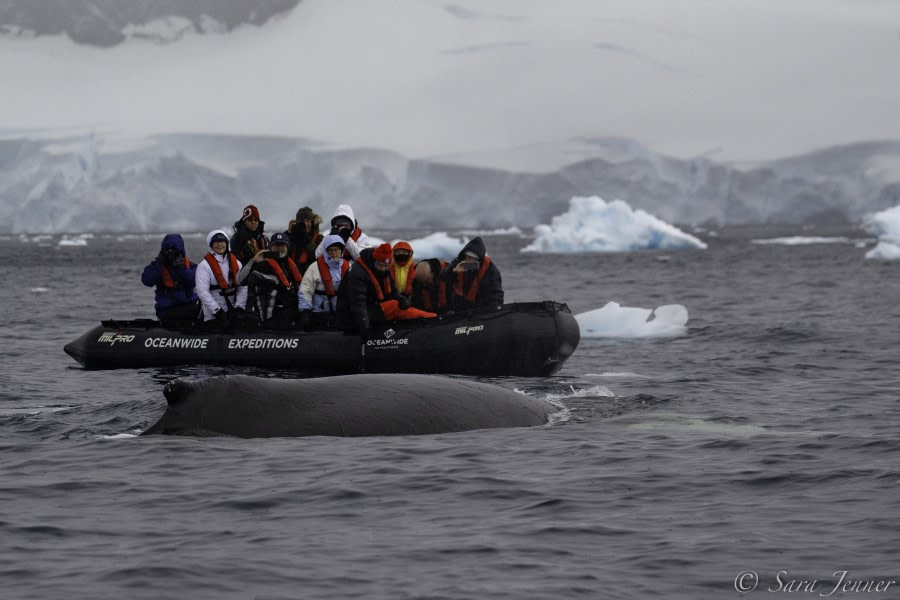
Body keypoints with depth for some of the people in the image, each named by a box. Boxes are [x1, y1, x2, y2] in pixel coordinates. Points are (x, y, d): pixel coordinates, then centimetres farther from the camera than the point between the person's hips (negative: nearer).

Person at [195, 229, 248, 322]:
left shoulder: (236, 263, 9)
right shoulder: (204, 266, -5)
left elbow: (242, 288, 3)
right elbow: (202, 292, -13)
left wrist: (239, 308, -11)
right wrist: (217, 311, -19)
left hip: (233, 314, 4)